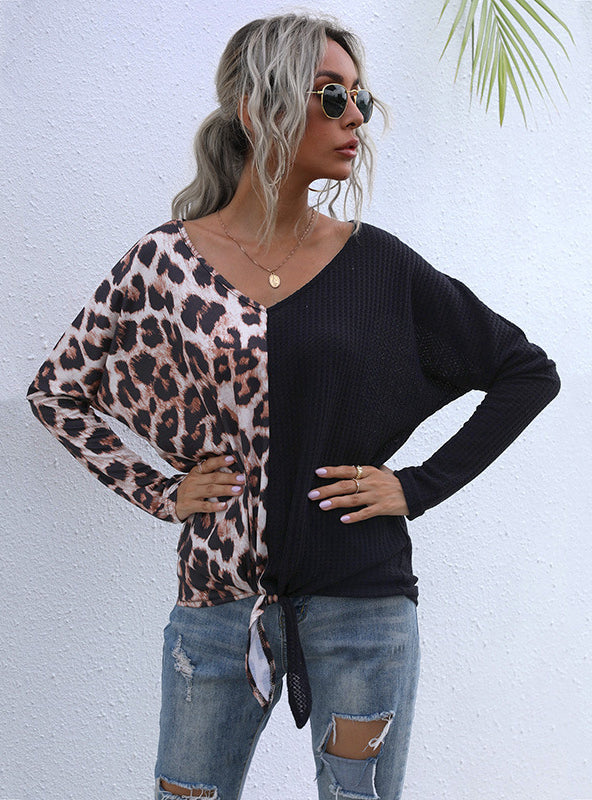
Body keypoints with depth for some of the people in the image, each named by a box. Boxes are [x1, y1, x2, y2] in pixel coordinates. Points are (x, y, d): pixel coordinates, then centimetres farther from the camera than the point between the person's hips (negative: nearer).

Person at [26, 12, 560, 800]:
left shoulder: (378, 264, -1)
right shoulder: (168, 260, -1)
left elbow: (529, 372, 5)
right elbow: (56, 388, 9)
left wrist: (420, 486, -1)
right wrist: (158, 492, 1)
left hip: (360, 598, 0)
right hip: (218, 595, 0)